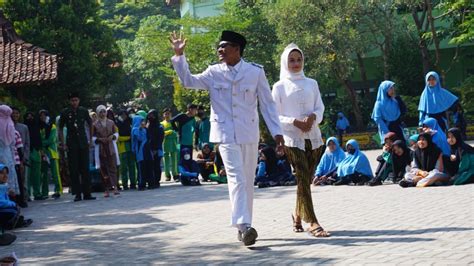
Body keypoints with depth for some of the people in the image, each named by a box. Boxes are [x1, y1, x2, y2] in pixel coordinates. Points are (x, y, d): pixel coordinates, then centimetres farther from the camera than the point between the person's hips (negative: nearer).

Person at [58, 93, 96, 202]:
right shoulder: (65, 113, -1)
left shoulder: (83, 111, 3)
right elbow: (60, 129, 5)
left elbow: (90, 124, 16)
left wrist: (91, 140, 12)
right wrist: (63, 143, -3)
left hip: (83, 143, 1)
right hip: (71, 144, -1)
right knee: (74, 170, -1)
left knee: (85, 168, 1)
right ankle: (77, 194, 3)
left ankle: (87, 193, 5)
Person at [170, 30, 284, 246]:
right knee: (236, 179, -13)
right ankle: (244, 226, -21)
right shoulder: (214, 73, 5)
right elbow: (189, 81, 1)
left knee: (247, 181, 8)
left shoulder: (255, 72, 2)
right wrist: (179, 55, -9)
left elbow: (267, 104, 4)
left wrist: (276, 131, 1)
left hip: (249, 134, 1)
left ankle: (243, 226, 18)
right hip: (225, 134, -1)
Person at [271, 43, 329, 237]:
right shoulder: (279, 87, 4)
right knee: (303, 179, -11)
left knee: (306, 179, 7)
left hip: (313, 136, 4)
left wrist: (313, 116, -13)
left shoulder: (311, 84, 14)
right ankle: (312, 222, -12)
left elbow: (320, 107, 10)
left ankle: (298, 214, 26)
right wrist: (295, 122, -16)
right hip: (293, 138, -4)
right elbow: (275, 116, 0)